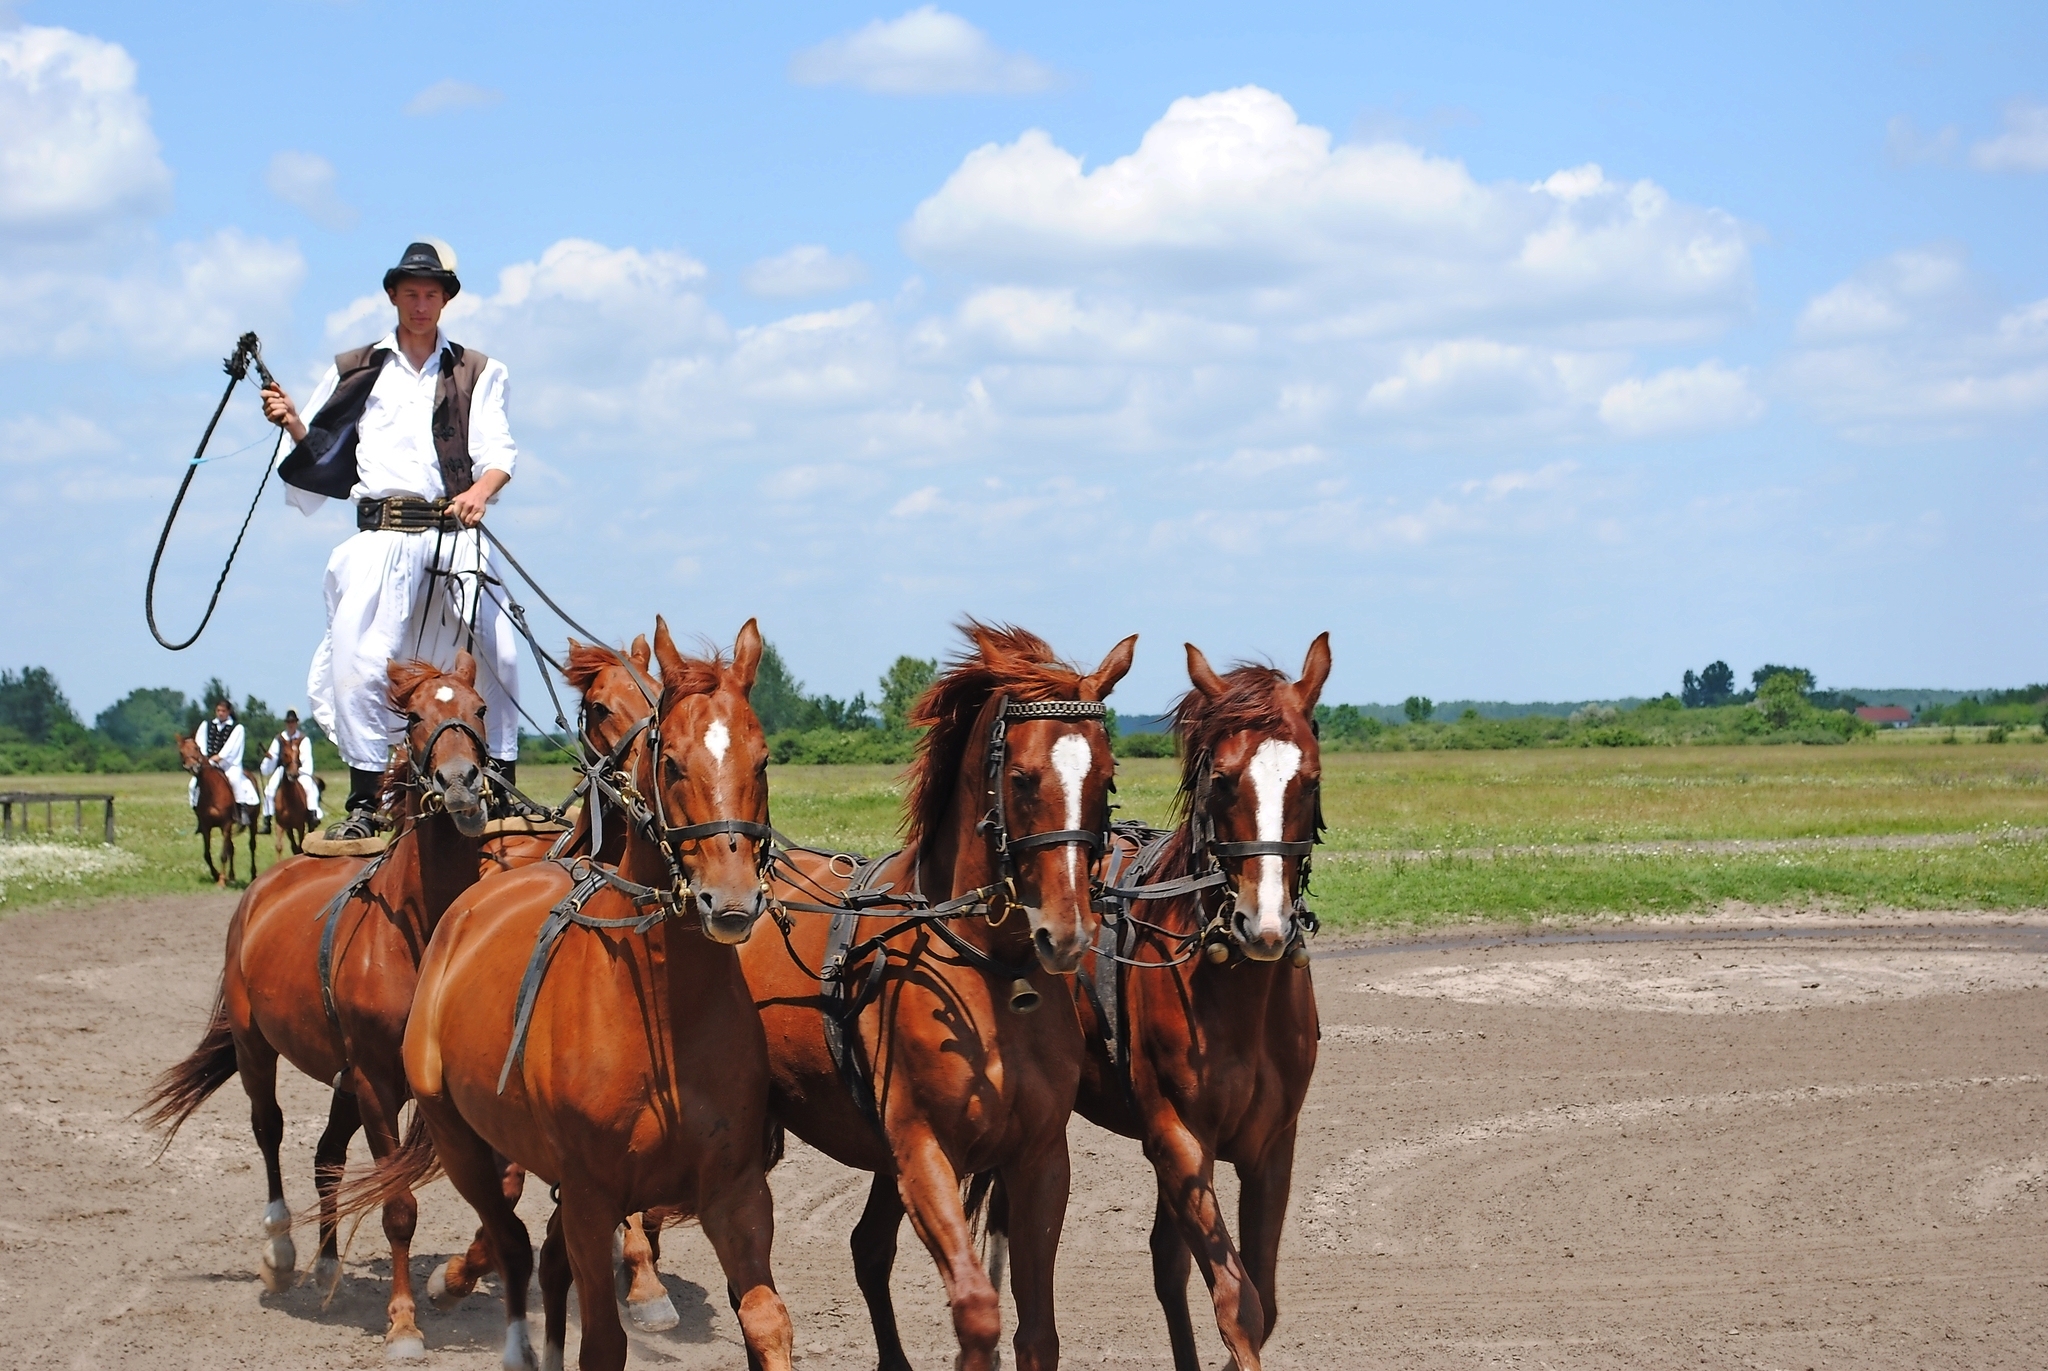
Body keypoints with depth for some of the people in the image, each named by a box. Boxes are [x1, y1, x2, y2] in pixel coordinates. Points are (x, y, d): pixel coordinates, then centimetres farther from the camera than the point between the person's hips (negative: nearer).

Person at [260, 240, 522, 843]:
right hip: (382, 536, 0)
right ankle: (364, 802, -6)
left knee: (494, 657, -5)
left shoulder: (478, 373, 15)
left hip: (456, 533, 0)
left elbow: (498, 449, 2)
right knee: (359, 662, -11)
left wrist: (482, 489, -20)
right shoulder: (356, 372, 17)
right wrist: (293, 425, -5)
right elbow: (321, 456, 15)